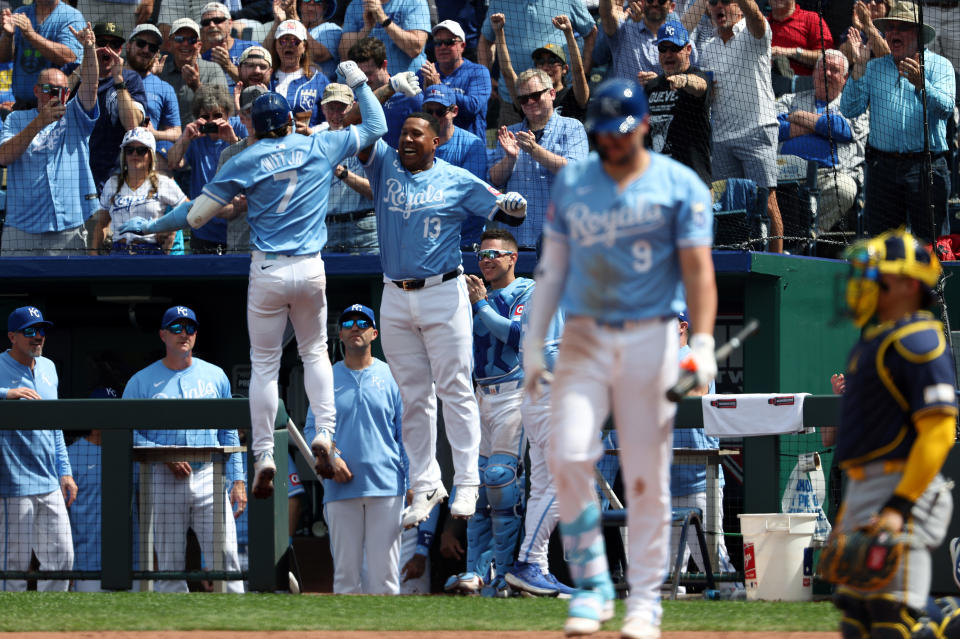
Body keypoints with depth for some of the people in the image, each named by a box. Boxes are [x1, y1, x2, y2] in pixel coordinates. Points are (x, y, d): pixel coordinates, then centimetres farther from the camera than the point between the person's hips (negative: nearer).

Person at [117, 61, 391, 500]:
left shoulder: (246, 163, -2)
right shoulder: (320, 148, 3)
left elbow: (196, 215, -3)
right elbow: (375, 128, 16)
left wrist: (150, 227, 10)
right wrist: (358, 83, 26)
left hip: (267, 271, -2)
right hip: (311, 270, 2)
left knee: (264, 364, 4)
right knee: (314, 352, 20)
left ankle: (264, 455, -3)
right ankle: (325, 431, 3)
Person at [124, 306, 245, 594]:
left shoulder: (215, 376, 12)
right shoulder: (142, 382, 4)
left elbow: (229, 434, 15)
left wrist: (237, 479, 7)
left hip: (209, 476, 1)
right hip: (163, 480, -1)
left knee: (226, 557, -7)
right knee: (169, 564, 0)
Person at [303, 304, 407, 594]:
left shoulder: (391, 376, 8)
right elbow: (312, 429, 9)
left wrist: (413, 483, -1)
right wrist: (330, 457, -10)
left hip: (385, 486, -1)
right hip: (341, 488, 1)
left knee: (384, 570, -4)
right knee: (345, 571, 1)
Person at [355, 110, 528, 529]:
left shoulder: (457, 181, 0)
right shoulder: (385, 166, 7)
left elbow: (505, 212, 0)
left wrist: (512, 206, -23)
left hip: (442, 294, -3)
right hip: (395, 299, 3)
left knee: (455, 389, -4)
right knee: (413, 396, 7)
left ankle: (467, 483, -2)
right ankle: (424, 486, 12)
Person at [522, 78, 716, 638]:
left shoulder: (679, 185, 1)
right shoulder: (571, 183, 10)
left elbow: (699, 269, -6)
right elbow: (552, 265, 14)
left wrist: (702, 344, -18)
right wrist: (534, 340, 8)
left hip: (650, 340, -2)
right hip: (585, 337, 2)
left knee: (647, 474, -1)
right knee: (569, 454, -15)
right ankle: (592, 583, -4)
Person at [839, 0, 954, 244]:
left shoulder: (939, 66, 5)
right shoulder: (873, 68, 14)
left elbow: (945, 108, -12)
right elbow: (850, 110, 4)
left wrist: (920, 85, -29)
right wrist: (858, 70, -8)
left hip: (925, 167, -3)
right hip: (882, 166, 3)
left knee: (929, 242, -5)